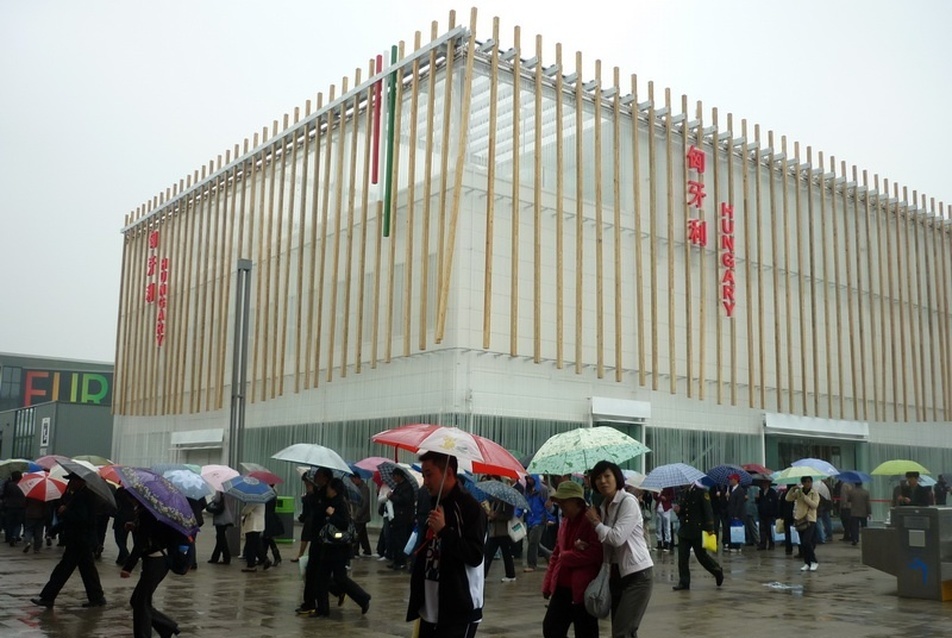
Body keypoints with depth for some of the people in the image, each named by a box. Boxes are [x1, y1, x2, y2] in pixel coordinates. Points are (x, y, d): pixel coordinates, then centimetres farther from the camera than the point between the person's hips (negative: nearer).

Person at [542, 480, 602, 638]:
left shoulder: (591, 521, -12)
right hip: (562, 587, 8)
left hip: (584, 589, -8)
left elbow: (595, 554, -22)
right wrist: (548, 583, 11)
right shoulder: (565, 522, 13)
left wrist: (565, 557, -11)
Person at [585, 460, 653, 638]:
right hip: (617, 573, 8)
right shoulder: (603, 507, 11)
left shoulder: (628, 502, -13)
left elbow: (617, 537, -22)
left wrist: (596, 522, -7)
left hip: (637, 574, -8)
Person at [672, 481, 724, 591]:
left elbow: (708, 510, -13)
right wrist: (678, 510, -3)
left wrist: (710, 528, -18)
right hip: (685, 530, 6)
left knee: (702, 556, 4)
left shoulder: (701, 491, -10)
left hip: (698, 531, -6)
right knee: (682, 558, 1)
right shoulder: (683, 492, 11)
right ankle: (684, 582, 8)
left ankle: (718, 571, 29)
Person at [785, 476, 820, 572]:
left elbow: (815, 505, -17)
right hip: (800, 519, 5)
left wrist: (804, 496, -20)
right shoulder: (798, 492, 7)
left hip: (810, 520, -4)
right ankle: (807, 563, 18)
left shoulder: (814, 493, -3)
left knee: (806, 542, -17)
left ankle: (814, 562, -2)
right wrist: (792, 489, -17)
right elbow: (788, 498, -4)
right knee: (803, 544, 7)